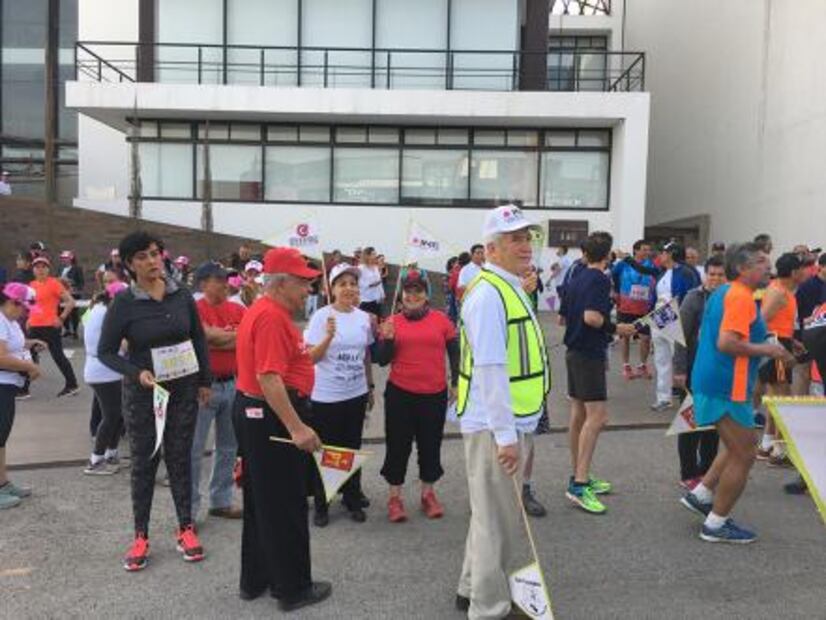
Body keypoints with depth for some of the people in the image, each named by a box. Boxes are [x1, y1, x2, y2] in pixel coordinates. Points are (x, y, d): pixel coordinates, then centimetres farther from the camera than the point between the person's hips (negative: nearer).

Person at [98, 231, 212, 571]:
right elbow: (106, 351, -6)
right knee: (144, 462, 9)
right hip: (142, 393, -2)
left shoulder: (182, 295, -3)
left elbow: (198, 339, 7)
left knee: (180, 458, 11)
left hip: (183, 389, 2)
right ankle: (141, 536, 23)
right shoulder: (124, 303, -11)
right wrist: (137, 373, -21)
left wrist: (205, 381, 8)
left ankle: (185, 528, 25)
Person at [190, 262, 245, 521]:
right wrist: (235, 336, -7)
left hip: (232, 383, 6)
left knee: (228, 447, 15)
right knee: (194, 449, 2)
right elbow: (208, 337, -22)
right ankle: (189, 508, 13)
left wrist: (217, 339, -14)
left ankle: (221, 501, 30)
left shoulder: (237, 309, 6)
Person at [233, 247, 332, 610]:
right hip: (272, 417, -11)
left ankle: (255, 580, 32)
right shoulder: (271, 317, -21)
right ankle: (293, 588, 17)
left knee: (261, 502, 19)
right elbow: (269, 378, -28)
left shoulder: (265, 311, 13)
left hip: (257, 413, 11)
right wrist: (297, 427, -29)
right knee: (285, 506, 2)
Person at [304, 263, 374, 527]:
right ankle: (321, 504, 23)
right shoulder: (321, 316, -11)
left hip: (356, 394, 4)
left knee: (352, 448, 15)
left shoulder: (363, 317, 3)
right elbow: (311, 358, -14)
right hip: (325, 396, -4)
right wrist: (329, 336, -29)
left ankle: (352, 498, 31)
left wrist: (370, 387, 16)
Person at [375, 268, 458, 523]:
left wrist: (456, 383, 4)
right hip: (400, 394, 0)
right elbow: (382, 361, 0)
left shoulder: (441, 320, 0)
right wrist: (388, 339, -16)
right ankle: (394, 496, 24)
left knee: (430, 444, 13)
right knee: (398, 445, 8)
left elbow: (454, 353, 7)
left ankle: (428, 493, 32)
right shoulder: (392, 322, 0)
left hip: (435, 394, 1)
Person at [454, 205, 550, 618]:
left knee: (499, 514, 22)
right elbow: (489, 370, -25)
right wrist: (505, 435, -24)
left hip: (507, 422, 11)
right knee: (497, 519, 2)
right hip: (493, 426, -11)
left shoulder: (510, 289, 14)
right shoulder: (489, 294, -19)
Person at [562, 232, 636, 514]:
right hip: (591, 354, -9)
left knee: (579, 414, 13)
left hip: (574, 351, 9)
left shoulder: (574, 280, 12)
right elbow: (592, 317, -24)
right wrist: (616, 328, -10)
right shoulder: (600, 280, -13)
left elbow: (563, 318, 17)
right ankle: (579, 484, -14)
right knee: (597, 415, -10)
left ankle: (579, 476, 22)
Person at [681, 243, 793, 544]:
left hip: (710, 381, 10)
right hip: (727, 387, -10)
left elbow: (705, 335, 22)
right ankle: (716, 525, 12)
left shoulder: (723, 293, 14)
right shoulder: (741, 297, -17)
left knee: (737, 448, 24)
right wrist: (766, 350, -15)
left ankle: (700, 495, 26)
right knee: (743, 457, 2)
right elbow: (726, 343, -28)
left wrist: (760, 345, 22)